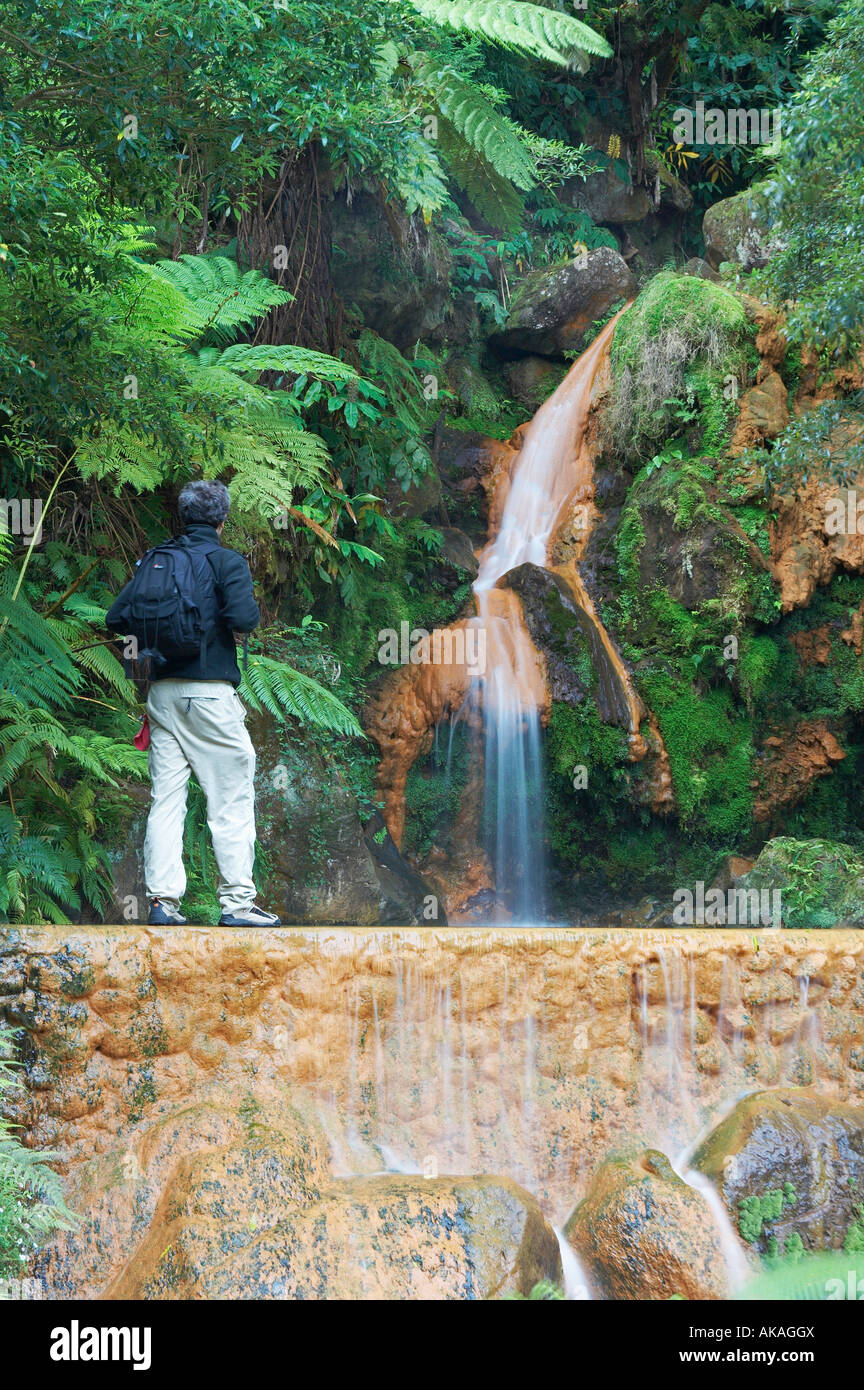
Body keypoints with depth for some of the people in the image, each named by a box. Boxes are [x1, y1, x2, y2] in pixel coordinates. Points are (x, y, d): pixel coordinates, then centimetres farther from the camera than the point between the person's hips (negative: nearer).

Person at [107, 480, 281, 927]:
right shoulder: (227, 562, -5)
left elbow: (116, 617, 9)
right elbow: (243, 617, -19)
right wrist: (250, 616, 3)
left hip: (163, 691, 5)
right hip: (210, 692, -5)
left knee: (165, 800, 7)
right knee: (231, 801, 1)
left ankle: (162, 900, 4)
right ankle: (237, 902, 1)